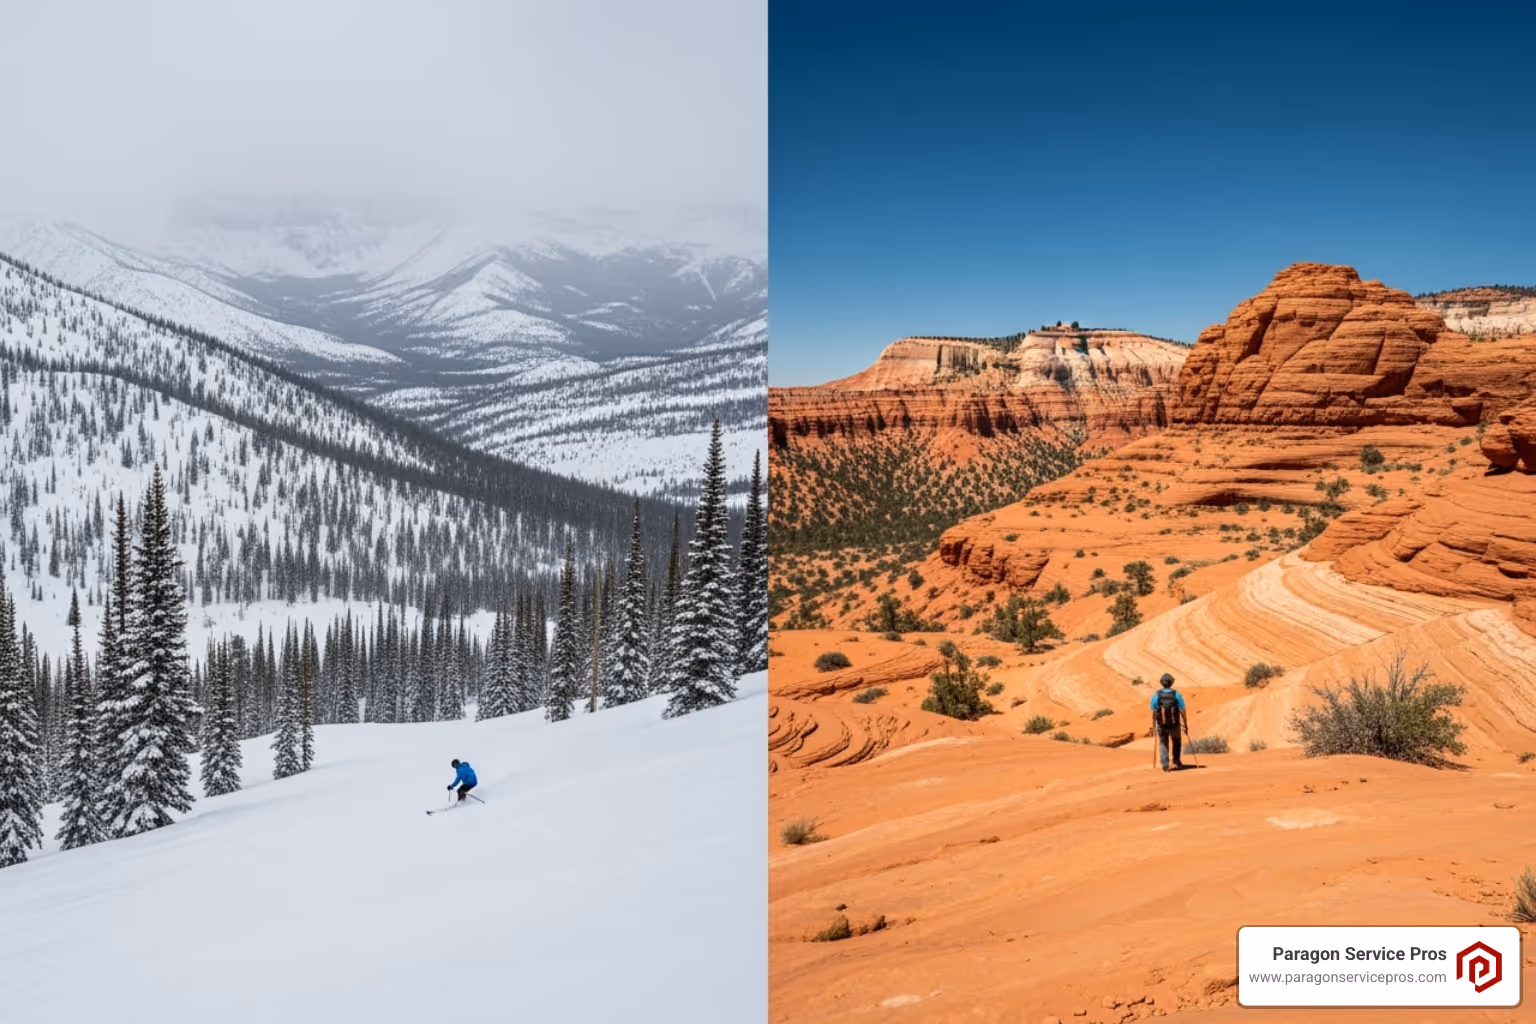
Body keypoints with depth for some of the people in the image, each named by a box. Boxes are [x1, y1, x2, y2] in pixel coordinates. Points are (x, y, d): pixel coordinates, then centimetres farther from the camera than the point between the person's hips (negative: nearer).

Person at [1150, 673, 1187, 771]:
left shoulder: (1156, 695, -6)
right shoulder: (1177, 694, -9)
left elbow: (1153, 712, -6)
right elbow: (1182, 711, -9)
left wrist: (1153, 725, 4)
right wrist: (1185, 724, 0)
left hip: (1161, 725, 0)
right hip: (1174, 724, 0)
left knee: (1163, 744, 18)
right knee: (1176, 743, 26)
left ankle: (1165, 765, 9)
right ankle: (1176, 762, 23)